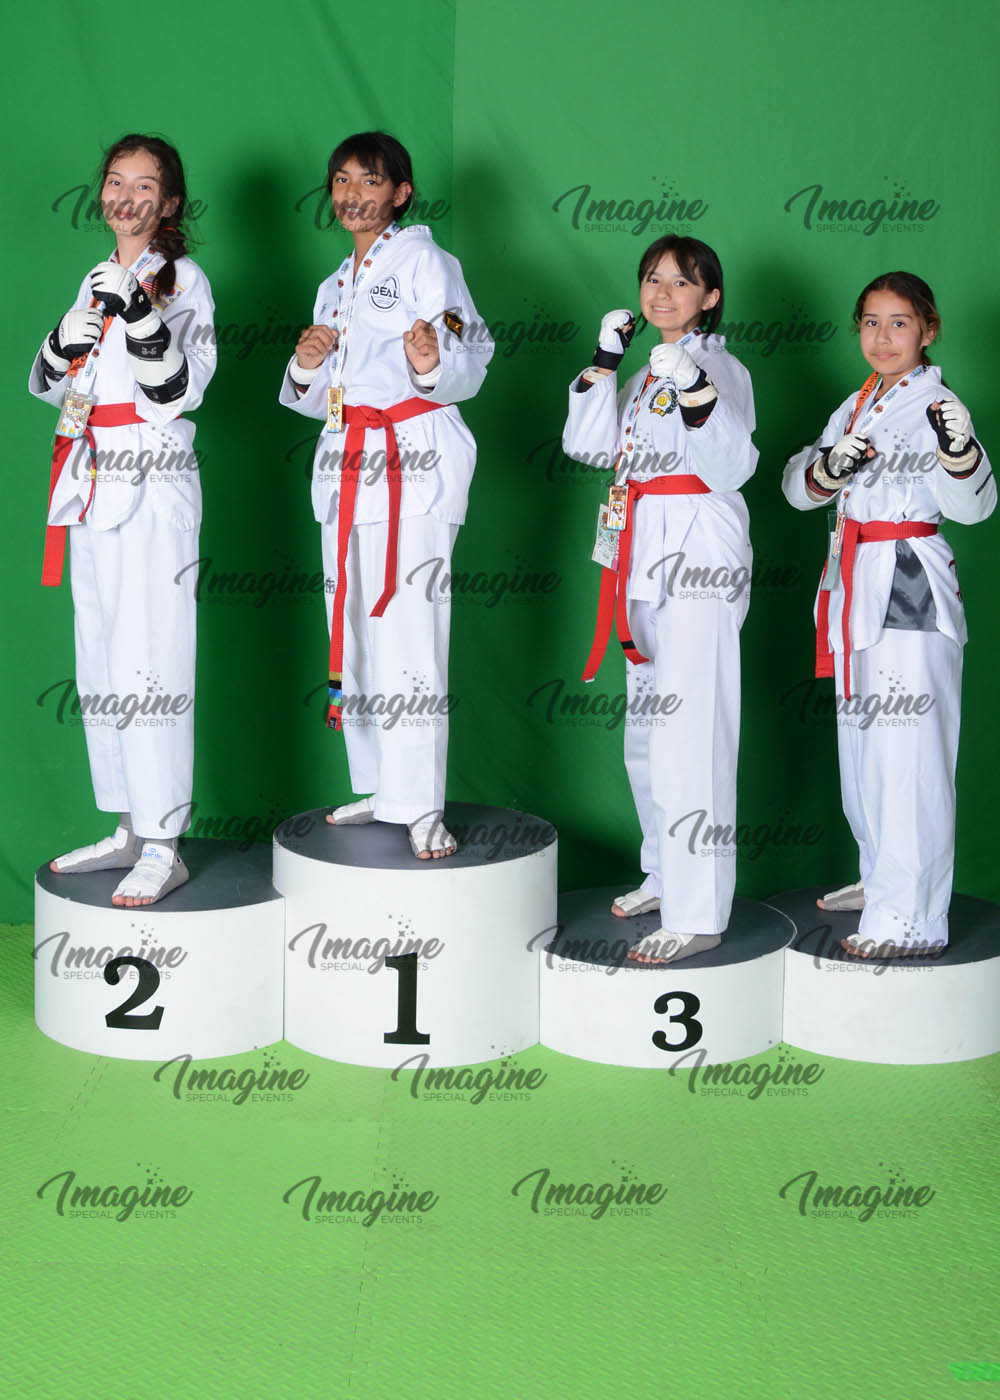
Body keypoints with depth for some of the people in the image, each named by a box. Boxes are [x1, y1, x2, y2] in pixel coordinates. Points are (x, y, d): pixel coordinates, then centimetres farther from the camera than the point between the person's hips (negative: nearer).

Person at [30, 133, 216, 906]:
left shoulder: (184, 280, -3)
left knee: (148, 662, -12)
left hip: (152, 485, -8)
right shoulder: (98, 282, 18)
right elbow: (46, 384, 18)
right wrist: (68, 338, -2)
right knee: (100, 663, 10)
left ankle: (164, 848, -7)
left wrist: (141, 312, -26)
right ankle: (129, 830, 20)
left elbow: (177, 390, -13)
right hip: (91, 486, 8)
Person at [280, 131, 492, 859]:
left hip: (416, 458, -7)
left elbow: (468, 366, -7)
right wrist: (306, 365, 2)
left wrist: (432, 363, -29)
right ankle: (380, 786, 15)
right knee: (354, 621, 5)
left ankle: (421, 806, -12)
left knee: (409, 624, -14)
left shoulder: (424, 261, 1)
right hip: (348, 458, 8)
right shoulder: (335, 286, 23)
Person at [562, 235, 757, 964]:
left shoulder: (719, 367, -6)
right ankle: (665, 876, 31)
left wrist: (697, 395, -31)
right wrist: (605, 361, 4)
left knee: (688, 732, -14)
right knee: (646, 729, 16)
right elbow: (588, 445, 10)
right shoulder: (649, 371, 19)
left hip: (700, 555, -9)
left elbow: (731, 467, -18)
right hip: (647, 554, 9)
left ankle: (698, 916, -12)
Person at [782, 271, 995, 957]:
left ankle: (912, 919, -7)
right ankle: (882, 881, 33)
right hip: (856, 587, 8)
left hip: (911, 590, -8)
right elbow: (798, 484, 13)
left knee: (907, 752, -11)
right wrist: (829, 468, -9)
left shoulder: (936, 405, -8)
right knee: (862, 741, 17)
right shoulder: (856, 406, 15)